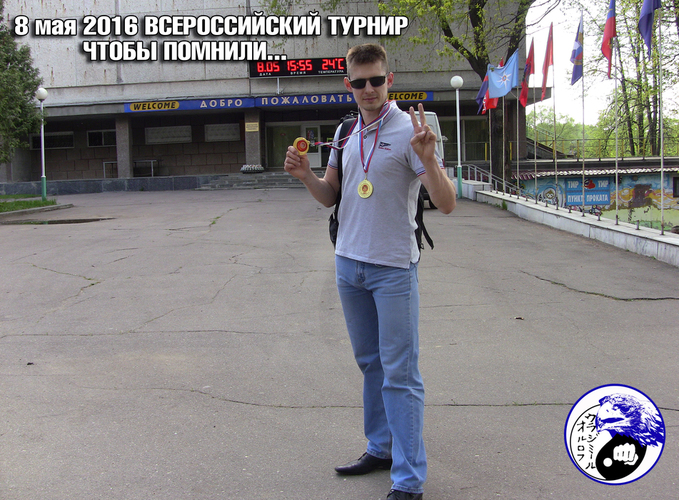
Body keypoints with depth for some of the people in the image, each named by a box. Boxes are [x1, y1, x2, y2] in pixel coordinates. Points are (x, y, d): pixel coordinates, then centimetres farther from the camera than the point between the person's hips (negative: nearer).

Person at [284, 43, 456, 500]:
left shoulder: (409, 129, -10)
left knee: (399, 374, -5)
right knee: (370, 363, 16)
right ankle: (381, 449, 30)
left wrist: (428, 158, -33)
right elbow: (330, 197, 16)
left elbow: (446, 204, -16)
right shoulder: (346, 133, 10)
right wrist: (305, 175, -4)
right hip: (349, 263, 7)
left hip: (393, 268, -7)